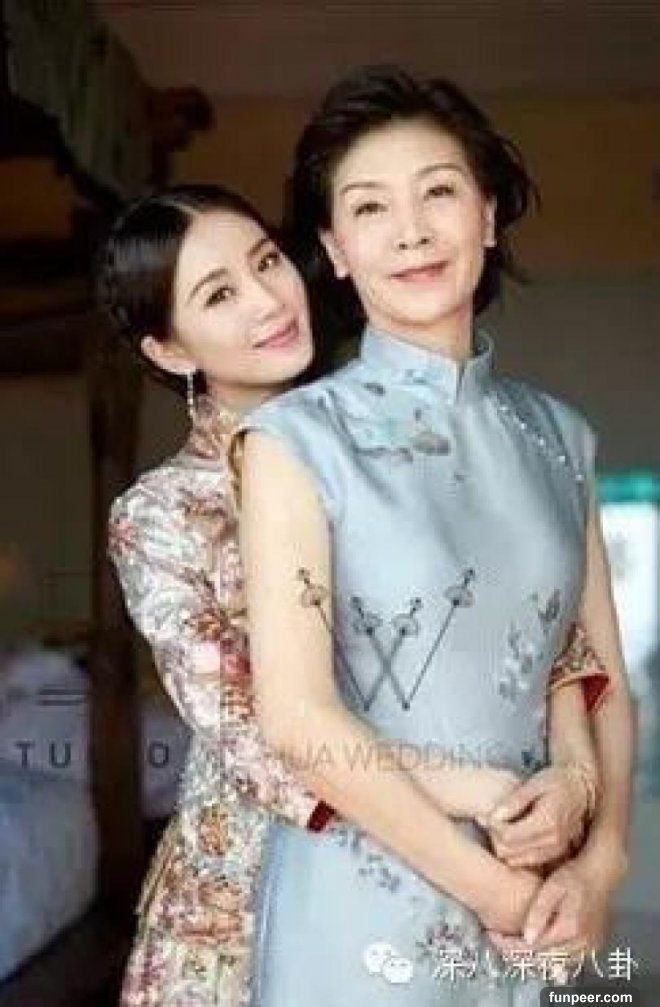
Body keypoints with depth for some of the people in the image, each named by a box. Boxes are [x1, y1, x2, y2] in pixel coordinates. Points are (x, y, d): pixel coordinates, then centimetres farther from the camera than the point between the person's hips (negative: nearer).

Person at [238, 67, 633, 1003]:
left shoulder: (560, 435, 3)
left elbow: (605, 679, 5)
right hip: (364, 920, -4)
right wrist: (491, 886, -13)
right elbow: (296, 715, -15)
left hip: (540, 914, 4)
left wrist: (600, 862, -10)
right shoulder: (295, 436, -10)